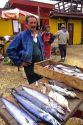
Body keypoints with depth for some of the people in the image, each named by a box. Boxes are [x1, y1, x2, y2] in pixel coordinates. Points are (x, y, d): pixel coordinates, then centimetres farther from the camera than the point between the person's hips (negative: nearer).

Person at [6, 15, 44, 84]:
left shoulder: (38, 36, 9)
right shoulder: (21, 35, -13)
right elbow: (10, 50, -15)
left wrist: (43, 59, 11)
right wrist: (19, 62, -15)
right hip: (30, 66, -6)